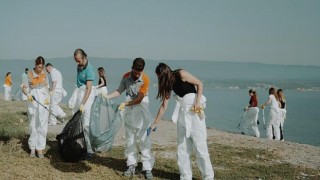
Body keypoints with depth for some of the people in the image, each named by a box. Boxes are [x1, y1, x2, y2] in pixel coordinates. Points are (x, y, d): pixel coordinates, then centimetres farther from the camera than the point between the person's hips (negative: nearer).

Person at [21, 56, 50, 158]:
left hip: (43, 101, 2)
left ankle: (40, 149, 0)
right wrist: (28, 95, -20)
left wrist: (48, 98, -3)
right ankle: (32, 148, 15)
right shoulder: (30, 74, -3)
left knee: (42, 125, -3)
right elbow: (24, 88, 0)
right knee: (33, 125, 4)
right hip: (33, 101, -1)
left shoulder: (44, 74, 4)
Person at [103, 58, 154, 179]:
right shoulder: (126, 76, -3)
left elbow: (139, 98, -16)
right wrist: (108, 96, -11)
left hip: (141, 111, -4)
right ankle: (131, 165, 15)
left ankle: (147, 168, -5)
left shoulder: (145, 80, -16)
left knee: (143, 139, -7)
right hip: (129, 111, 4)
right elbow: (120, 90, 2)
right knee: (130, 138, 7)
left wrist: (125, 103, -20)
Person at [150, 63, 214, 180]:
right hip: (182, 111, 7)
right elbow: (164, 106, 14)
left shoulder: (181, 74, -9)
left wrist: (198, 102, -18)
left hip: (194, 109, -7)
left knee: (199, 143, -7)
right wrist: (155, 124, 14)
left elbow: (199, 84, -7)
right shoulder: (169, 84, 11)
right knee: (183, 145, 6)